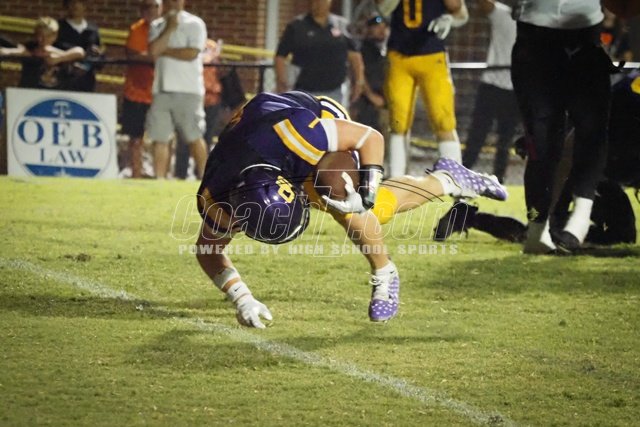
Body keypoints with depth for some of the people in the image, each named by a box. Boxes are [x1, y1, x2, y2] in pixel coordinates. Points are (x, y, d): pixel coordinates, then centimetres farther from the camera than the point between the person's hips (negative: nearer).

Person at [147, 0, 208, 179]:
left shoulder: (194, 24, 0)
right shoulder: (157, 26, 14)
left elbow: (192, 53, -12)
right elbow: (154, 50, -3)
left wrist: (164, 50, -4)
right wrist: (170, 28, -5)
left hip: (187, 90, -4)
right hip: (162, 90, 4)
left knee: (193, 136, -4)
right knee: (159, 137, 0)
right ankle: (160, 180, 1)